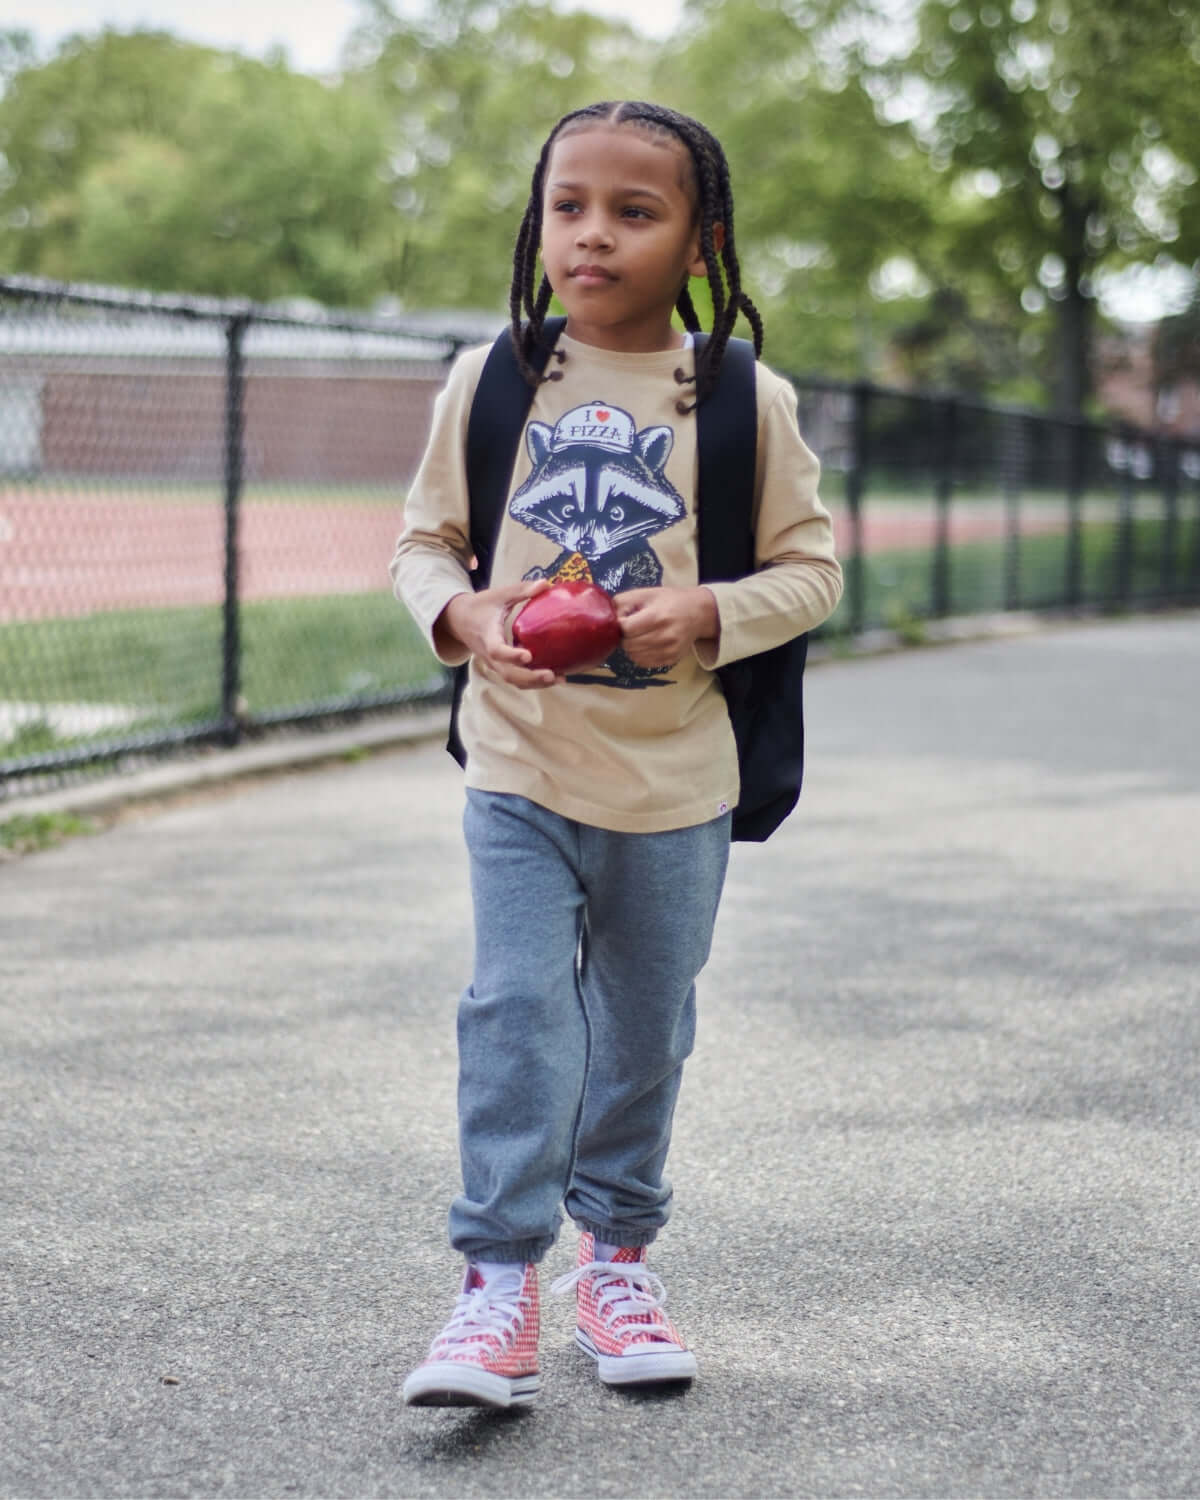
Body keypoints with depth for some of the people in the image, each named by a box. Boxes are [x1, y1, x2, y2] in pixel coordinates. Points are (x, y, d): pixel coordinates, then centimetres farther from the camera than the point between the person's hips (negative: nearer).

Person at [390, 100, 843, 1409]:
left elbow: (809, 566, 0)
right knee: (516, 1008, -10)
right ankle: (500, 1281, -4)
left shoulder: (745, 401, -4)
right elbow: (423, 539, 7)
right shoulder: (488, 381, -1)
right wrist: (463, 613, -14)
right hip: (520, 771, 0)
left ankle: (617, 1251, 31)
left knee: (644, 1027, 13)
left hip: (674, 781, 0)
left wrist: (709, 614, -18)